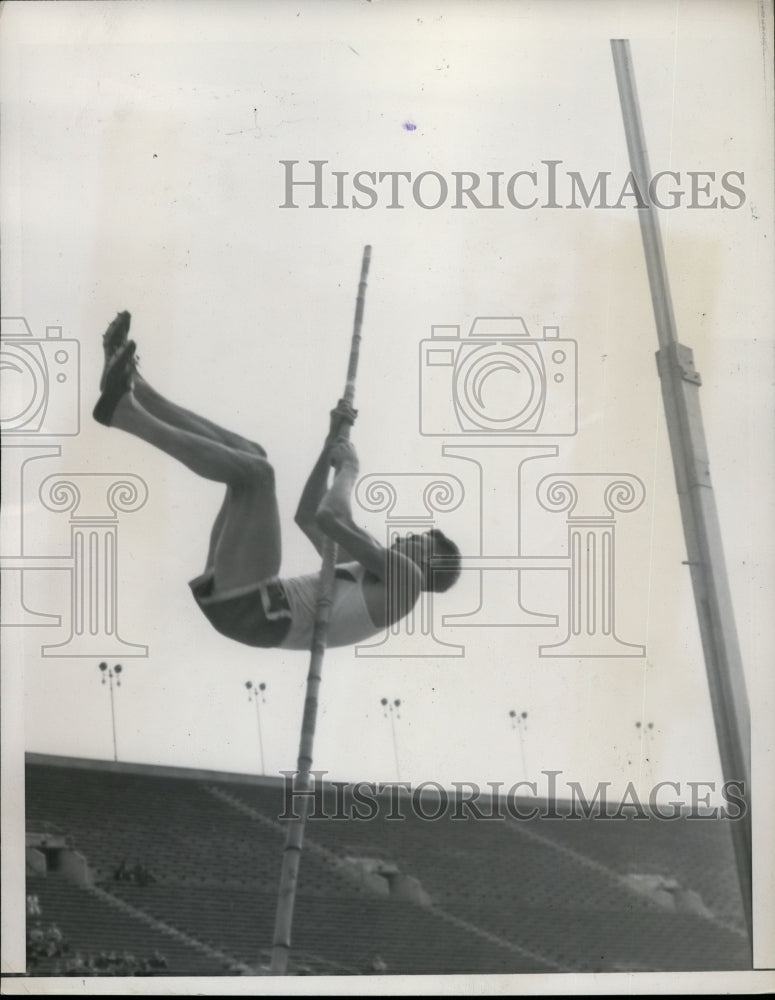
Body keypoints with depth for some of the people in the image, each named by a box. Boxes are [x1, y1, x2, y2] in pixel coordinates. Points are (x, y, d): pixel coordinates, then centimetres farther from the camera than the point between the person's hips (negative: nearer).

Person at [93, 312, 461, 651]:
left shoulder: (406, 578, 4)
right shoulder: (365, 573, 32)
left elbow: (329, 518, -11)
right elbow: (306, 515, 34)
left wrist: (349, 468, 7)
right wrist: (333, 442, 26)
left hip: (251, 608, -9)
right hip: (230, 598, 9)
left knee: (255, 471, -16)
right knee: (248, 454, 12)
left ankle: (124, 413, -15)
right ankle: (129, 386, 1)